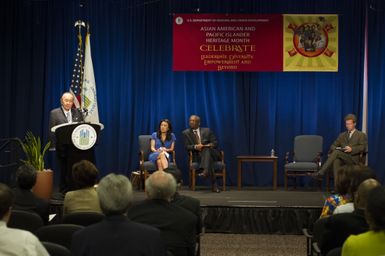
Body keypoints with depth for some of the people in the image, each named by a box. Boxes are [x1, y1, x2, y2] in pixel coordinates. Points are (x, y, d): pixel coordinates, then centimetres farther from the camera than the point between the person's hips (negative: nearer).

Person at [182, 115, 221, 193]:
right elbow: (187, 146, 0)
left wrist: (209, 145, -16)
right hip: (197, 155, -1)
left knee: (206, 149, -37)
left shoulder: (207, 131, 13)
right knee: (209, 159, -36)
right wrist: (195, 146, -21)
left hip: (210, 152, 1)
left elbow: (215, 142, 7)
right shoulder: (186, 133, 11)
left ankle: (205, 171, -60)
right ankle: (214, 185, -46)